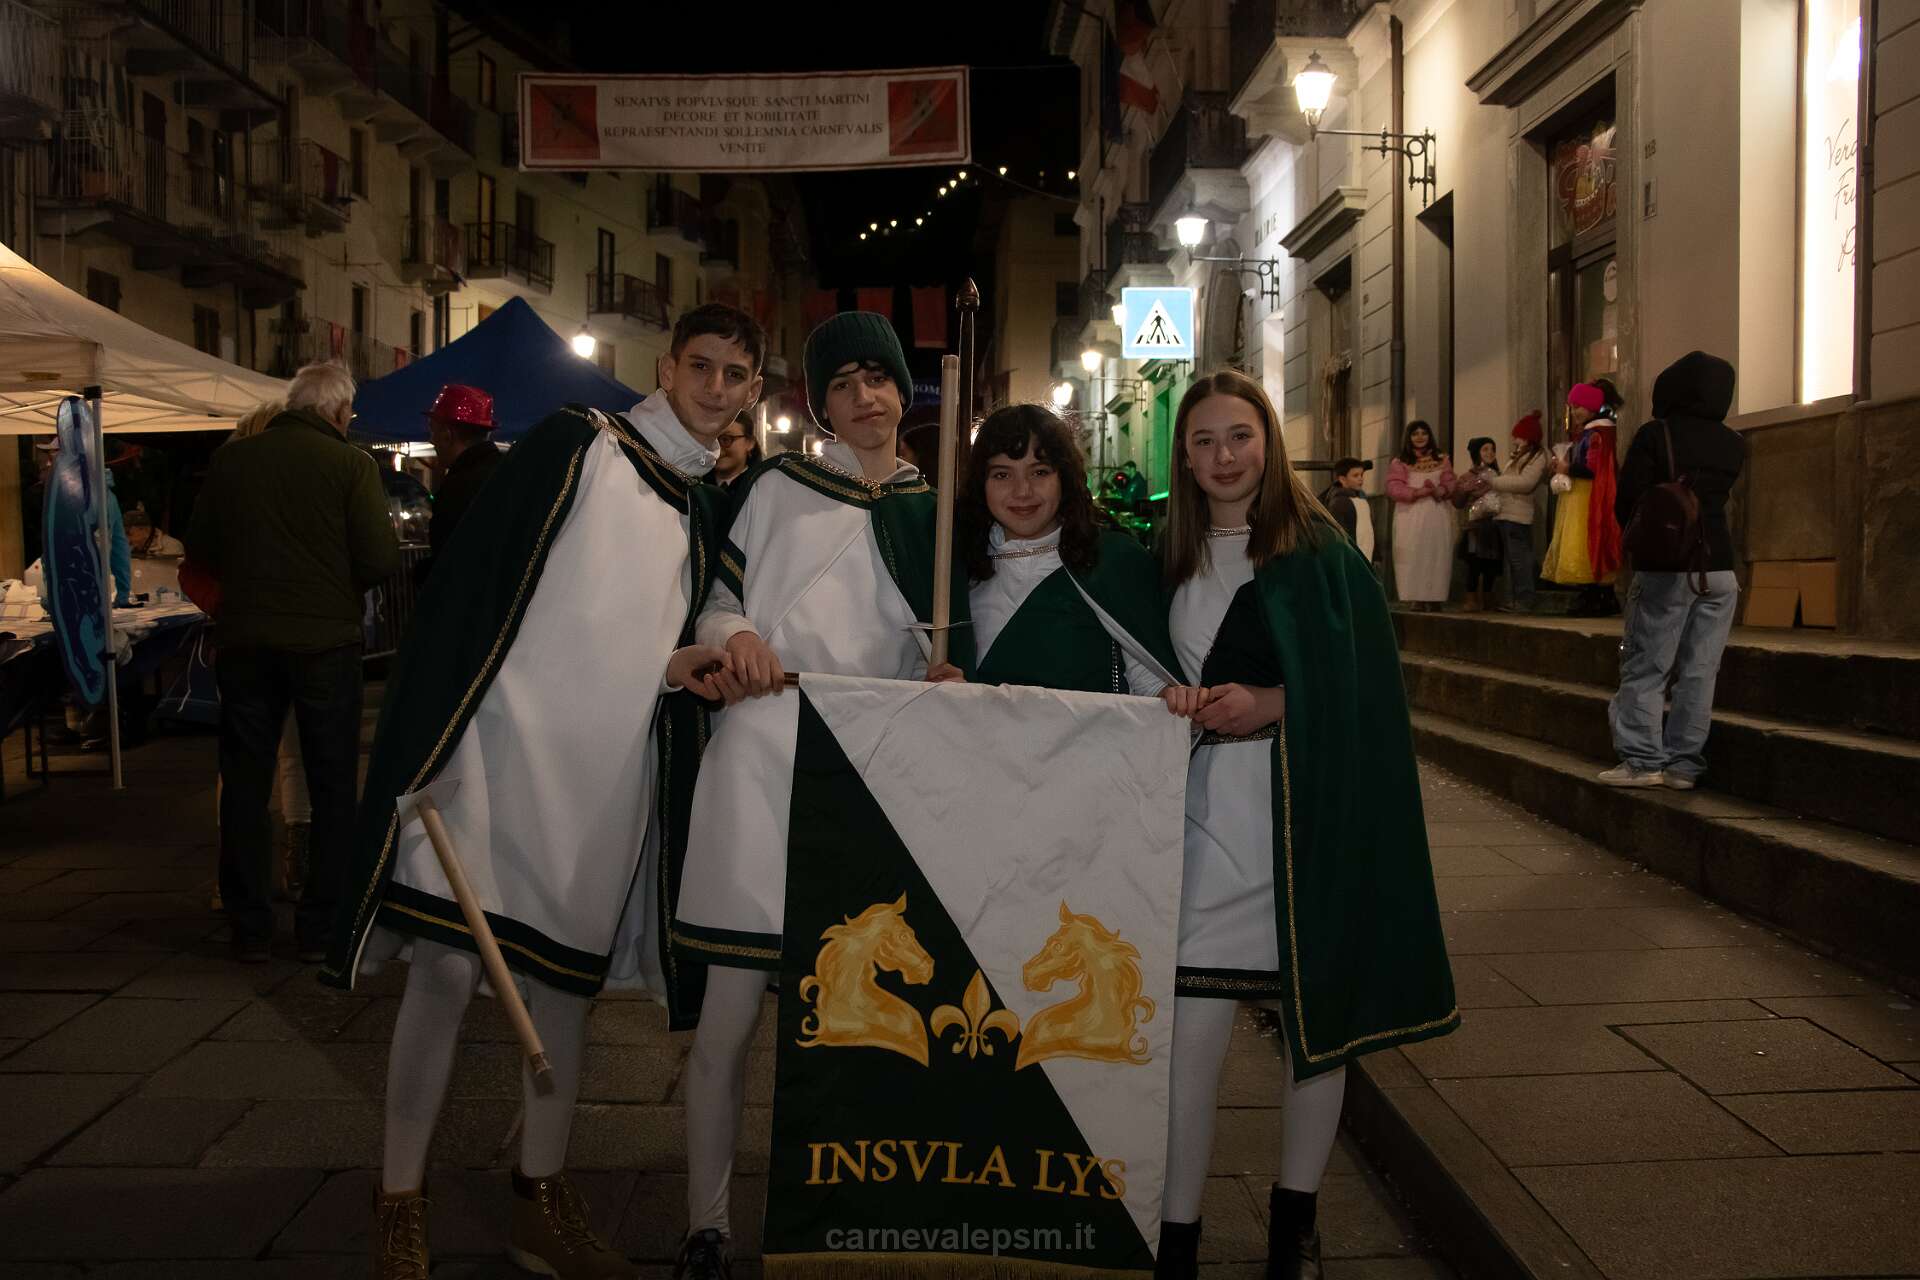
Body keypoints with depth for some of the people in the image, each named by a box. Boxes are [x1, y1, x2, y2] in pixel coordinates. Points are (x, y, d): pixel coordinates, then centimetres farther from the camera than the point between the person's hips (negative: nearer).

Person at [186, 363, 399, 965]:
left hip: (245, 639, 3)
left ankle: (250, 927, 18)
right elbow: (380, 558, -13)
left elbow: (199, 548, 8)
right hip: (325, 640, -3)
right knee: (333, 786, 9)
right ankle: (321, 926, 12)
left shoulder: (230, 457, 1)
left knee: (244, 785, 13)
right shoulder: (349, 463, -9)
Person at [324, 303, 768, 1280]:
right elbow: (468, 583, -8)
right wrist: (431, 742, -15)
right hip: (503, 746, -5)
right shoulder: (576, 447, -3)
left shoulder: (711, 512, 13)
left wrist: (680, 669, -5)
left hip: (606, 773, 5)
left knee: (565, 980, 11)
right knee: (448, 968, -5)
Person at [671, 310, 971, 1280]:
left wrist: (945, 681, -5)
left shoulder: (933, 510, 13)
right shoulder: (777, 488, 7)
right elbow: (717, 597, 8)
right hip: (761, 762, -2)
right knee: (727, 1020, -1)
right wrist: (734, 635, -14)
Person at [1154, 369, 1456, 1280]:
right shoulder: (1178, 558, 12)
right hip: (1213, 811, 2)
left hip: (1309, 807, -2)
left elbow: (1359, 684, -3)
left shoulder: (1321, 550, 0)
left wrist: (1266, 706, -15)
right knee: (1192, 1015, -4)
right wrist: (1179, 700, 0)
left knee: (1317, 1006, 7)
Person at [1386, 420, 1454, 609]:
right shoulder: (1400, 462, 8)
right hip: (1411, 516, -2)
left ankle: (1435, 598, -2)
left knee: (1436, 556, -3)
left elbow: (1451, 484, 6)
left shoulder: (1442, 460, 16)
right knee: (1412, 557, -8)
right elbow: (1393, 488, -5)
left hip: (1437, 515, 2)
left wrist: (1440, 491, -16)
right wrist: (1417, 492, -17)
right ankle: (1416, 598, -8)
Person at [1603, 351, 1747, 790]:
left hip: (1667, 568, -4)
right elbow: (1716, 498, 17)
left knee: (1646, 667, 1)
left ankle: (1642, 760, -1)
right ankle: (1684, 765, 6)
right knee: (1699, 672, 4)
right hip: (1719, 568, 4)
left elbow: (1625, 503, -5)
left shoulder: (1655, 435, -6)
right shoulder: (1735, 445, 8)